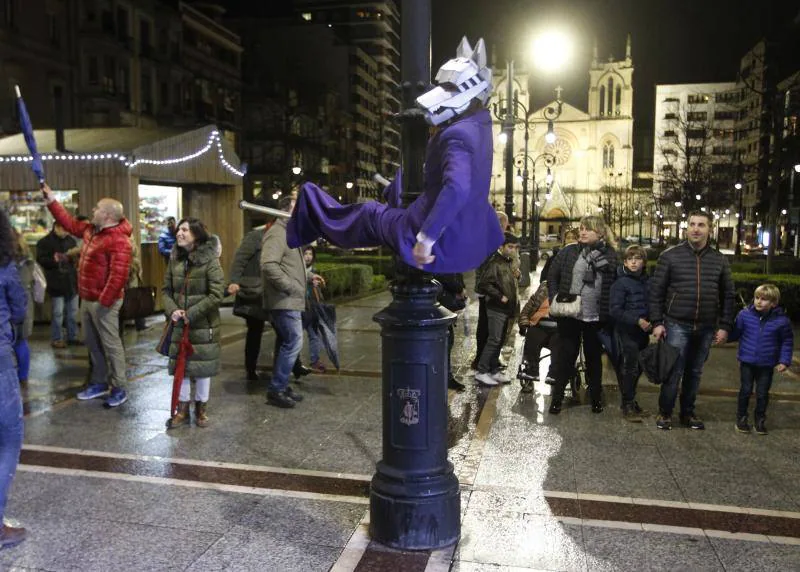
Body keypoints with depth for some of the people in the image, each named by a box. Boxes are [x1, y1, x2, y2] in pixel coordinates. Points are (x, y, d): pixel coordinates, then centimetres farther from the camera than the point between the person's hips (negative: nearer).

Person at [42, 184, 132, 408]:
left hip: (103, 301, -10)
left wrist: (104, 301, -25)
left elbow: (118, 275, -27)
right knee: (92, 343, 17)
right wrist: (50, 199, 25)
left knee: (110, 345, -2)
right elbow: (70, 223, 27)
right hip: (87, 299, 10)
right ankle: (99, 383, 29)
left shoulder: (118, 240, -21)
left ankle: (118, 389, 7)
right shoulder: (91, 230, 10)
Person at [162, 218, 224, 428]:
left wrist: (191, 314, -17)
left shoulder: (210, 260, -12)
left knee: (202, 367, 8)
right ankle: (182, 410, 23)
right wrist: (172, 310, -11)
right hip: (179, 325, 4)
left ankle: (201, 408, 25)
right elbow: (166, 289, 8)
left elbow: (216, 294, -16)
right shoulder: (175, 259, 2)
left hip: (203, 325, -4)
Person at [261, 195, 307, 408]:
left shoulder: (289, 233, 20)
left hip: (290, 301, 11)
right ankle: (276, 389, -1)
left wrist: (307, 277, 13)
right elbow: (269, 265, -27)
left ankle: (281, 386, 24)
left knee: (286, 343, 14)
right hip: (285, 301, -11)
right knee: (293, 342, -9)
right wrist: (291, 287, -22)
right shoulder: (277, 233, -14)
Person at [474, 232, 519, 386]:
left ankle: (494, 370, 22)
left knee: (499, 341, 13)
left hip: (505, 309, 9)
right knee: (494, 340, -8)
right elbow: (483, 285, -22)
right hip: (496, 309, -9)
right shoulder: (495, 263, -15)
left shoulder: (508, 262, 14)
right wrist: (500, 296, -19)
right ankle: (481, 372, -1)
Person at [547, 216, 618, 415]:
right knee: (566, 355, 6)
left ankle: (596, 397, 27)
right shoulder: (568, 251, 1)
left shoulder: (610, 255, 2)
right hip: (569, 315, 0)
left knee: (594, 357, 14)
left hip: (597, 317, 1)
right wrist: (555, 299, -6)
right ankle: (557, 397, 16)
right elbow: (552, 276, 5)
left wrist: (610, 310, -1)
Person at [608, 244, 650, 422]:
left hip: (643, 332, 6)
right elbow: (615, 310, -13)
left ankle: (630, 399, 29)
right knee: (630, 368, -4)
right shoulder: (620, 283, -9)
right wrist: (637, 320, -18)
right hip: (627, 331, -6)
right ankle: (628, 405, 7)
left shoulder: (647, 281, 9)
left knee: (638, 368, 13)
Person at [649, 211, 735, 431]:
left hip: (706, 327, 3)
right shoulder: (670, 255, -3)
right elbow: (656, 291, -3)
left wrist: (725, 325, 3)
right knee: (674, 372, -1)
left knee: (695, 372, 13)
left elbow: (728, 295, 9)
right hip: (677, 324, -3)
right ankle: (665, 413, 14)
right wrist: (657, 322, -7)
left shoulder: (719, 259, 6)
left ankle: (688, 413, 27)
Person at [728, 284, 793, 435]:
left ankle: (760, 420, 26)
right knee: (745, 391, 7)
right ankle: (741, 418, 22)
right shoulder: (745, 315, -7)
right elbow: (735, 333, 5)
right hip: (747, 362, 0)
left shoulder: (781, 320, -8)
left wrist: (784, 361, -2)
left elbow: (787, 341, 4)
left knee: (762, 394, 8)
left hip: (767, 365, 0)